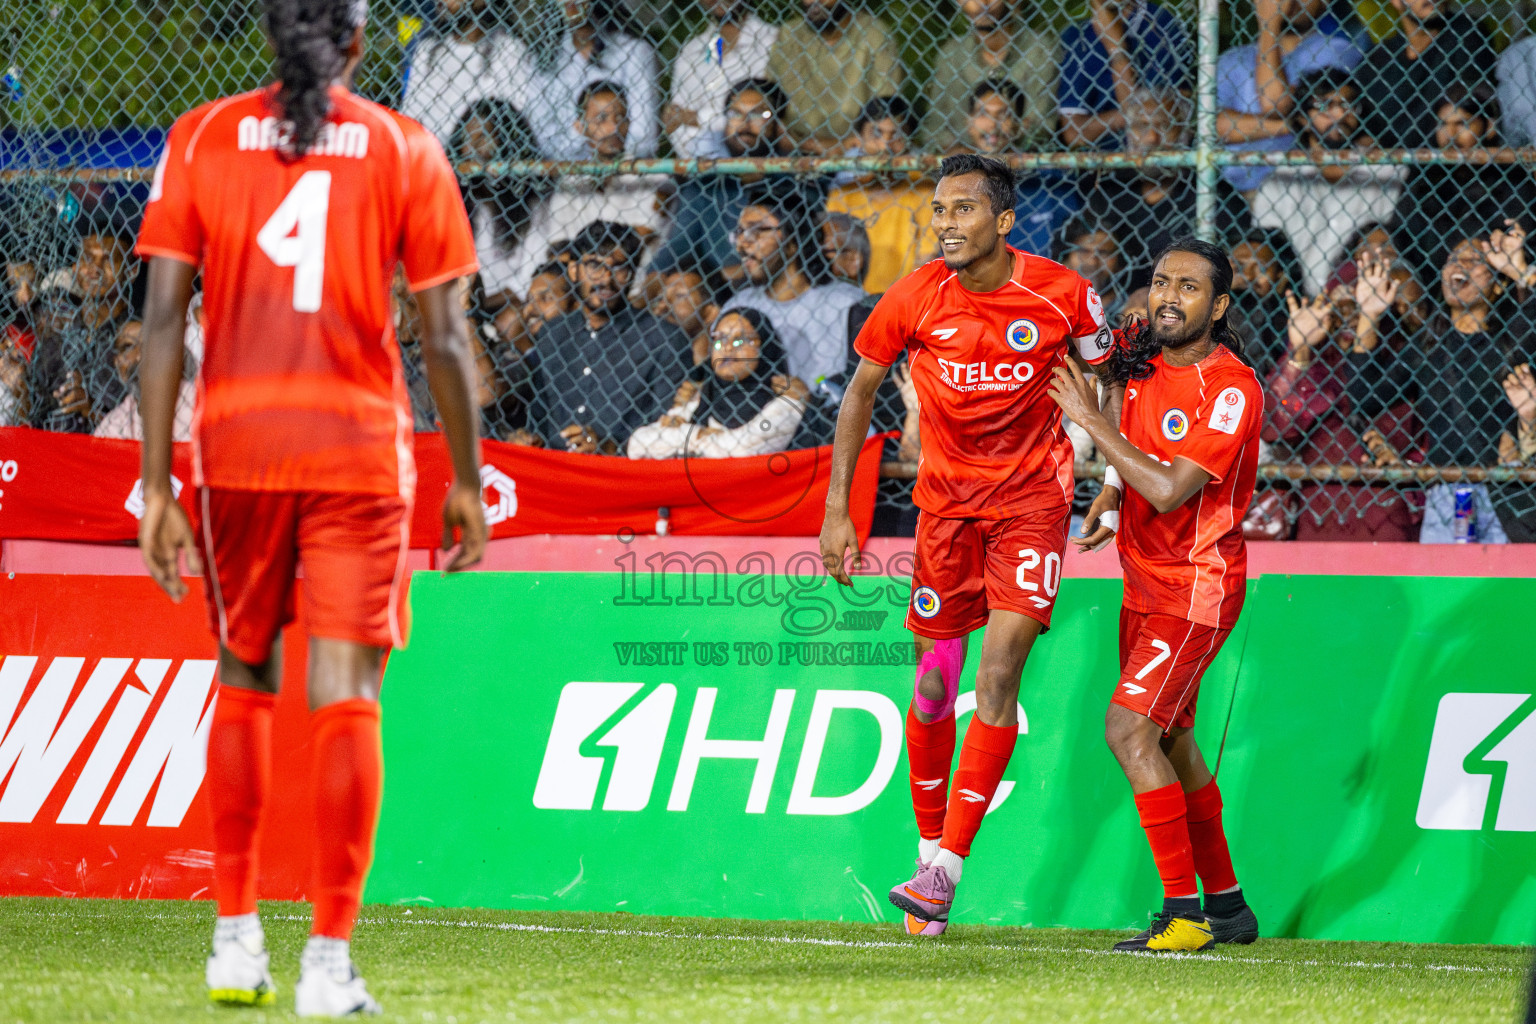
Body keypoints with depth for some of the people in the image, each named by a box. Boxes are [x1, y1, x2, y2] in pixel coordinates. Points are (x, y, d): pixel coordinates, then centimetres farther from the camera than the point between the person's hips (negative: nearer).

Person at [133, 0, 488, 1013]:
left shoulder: (201, 139, 4)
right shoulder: (404, 149, 2)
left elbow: (163, 319, -1)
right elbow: (445, 337, 1)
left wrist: (158, 482, 1)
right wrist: (467, 481, 10)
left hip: (237, 440, 2)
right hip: (361, 446, -1)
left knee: (244, 680, 18)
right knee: (346, 700, -1)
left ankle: (236, 933, 16)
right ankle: (330, 958, -6)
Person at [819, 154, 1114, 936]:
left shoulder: (1063, 294, -13)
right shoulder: (914, 298, -10)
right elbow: (861, 390, 4)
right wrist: (837, 509, 0)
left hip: (1032, 496, -2)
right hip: (945, 497, 2)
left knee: (1000, 667, -16)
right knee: (934, 681, 3)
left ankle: (946, 870, -17)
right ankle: (930, 852, 21)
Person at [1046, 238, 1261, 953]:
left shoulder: (1231, 391, -20)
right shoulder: (1143, 356, 3)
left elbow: (1169, 490, -28)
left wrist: (1090, 419, -22)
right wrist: (1113, 491, 6)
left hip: (1197, 585, -9)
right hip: (1145, 578, 9)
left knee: (1130, 729, -20)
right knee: (1169, 740, 15)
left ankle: (1185, 914, -17)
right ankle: (1225, 906, 27)